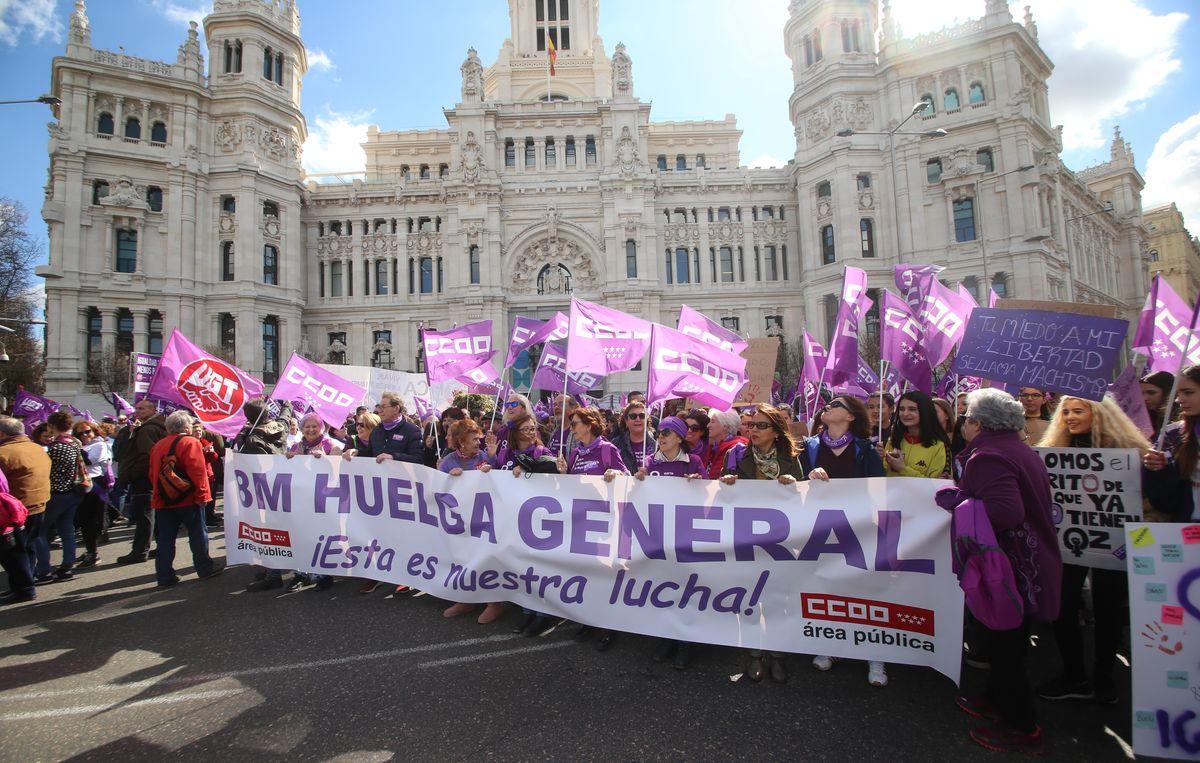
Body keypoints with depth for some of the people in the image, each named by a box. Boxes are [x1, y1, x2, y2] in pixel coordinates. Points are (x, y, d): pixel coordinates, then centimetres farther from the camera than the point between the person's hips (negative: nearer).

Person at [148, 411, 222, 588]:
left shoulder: (158, 445, 10)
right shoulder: (191, 442, -11)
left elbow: (153, 472, 15)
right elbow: (197, 471, -19)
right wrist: (202, 494, -13)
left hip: (163, 500, 6)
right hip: (188, 499, -6)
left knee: (165, 539, 8)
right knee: (198, 535, 7)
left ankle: (165, 577, 9)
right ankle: (205, 568, 16)